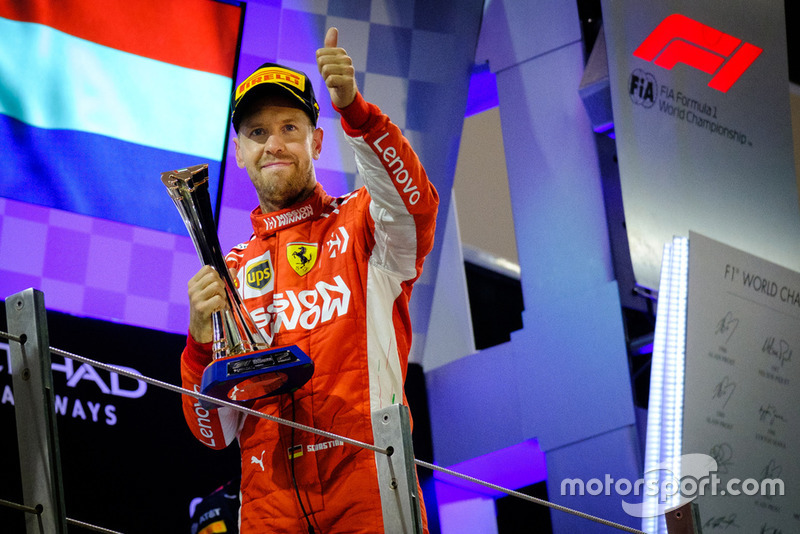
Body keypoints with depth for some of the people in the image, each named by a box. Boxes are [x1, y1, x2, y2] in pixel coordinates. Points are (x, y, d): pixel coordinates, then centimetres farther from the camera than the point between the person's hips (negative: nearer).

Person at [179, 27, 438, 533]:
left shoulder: (360, 225, 10)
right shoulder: (230, 272, 18)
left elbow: (415, 200, -16)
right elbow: (213, 432, 13)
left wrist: (353, 108, -30)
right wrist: (202, 342, -6)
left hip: (368, 491, -3)